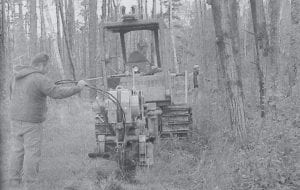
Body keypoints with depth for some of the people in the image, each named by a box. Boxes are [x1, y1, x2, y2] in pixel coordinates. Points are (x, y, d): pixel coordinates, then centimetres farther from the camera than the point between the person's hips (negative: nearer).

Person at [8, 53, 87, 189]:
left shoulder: (18, 77, 10)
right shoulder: (39, 79, -16)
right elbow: (58, 93, -23)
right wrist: (78, 87, -13)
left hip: (16, 120, 8)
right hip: (32, 123, -8)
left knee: (17, 152, 11)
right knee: (32, 154, 0)